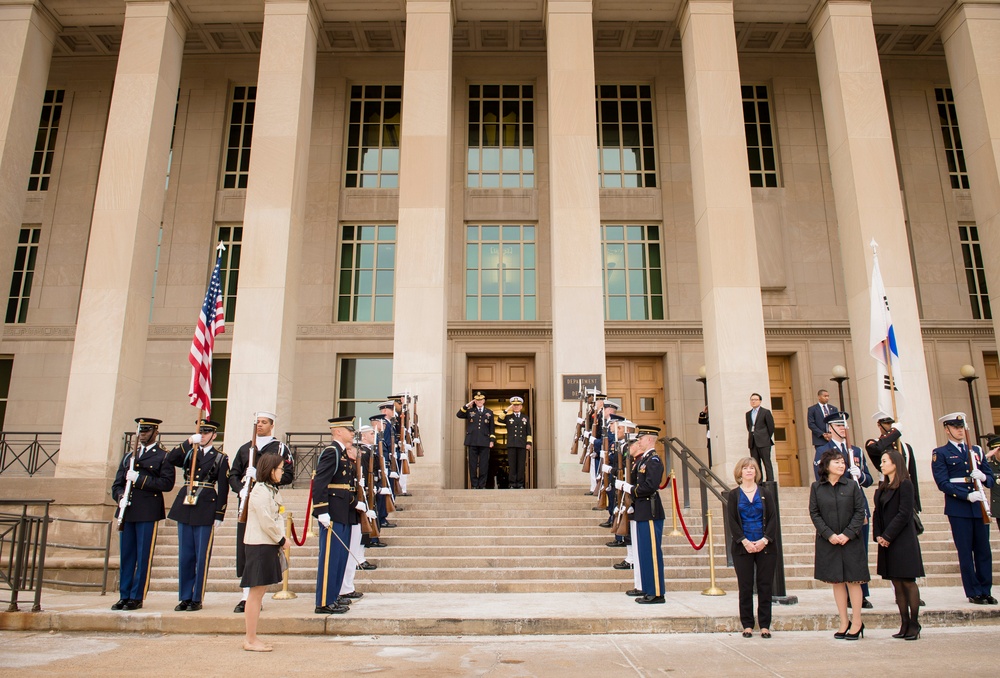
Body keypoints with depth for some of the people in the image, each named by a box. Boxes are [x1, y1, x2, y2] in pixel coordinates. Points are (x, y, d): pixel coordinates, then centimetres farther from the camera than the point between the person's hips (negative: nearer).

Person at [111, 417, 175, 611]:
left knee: (143, 557, -1)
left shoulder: (163, 456, 2)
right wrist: (120, 496, -5)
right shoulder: (128, 457, 19)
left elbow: (167, 483, -11)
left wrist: (139, 479, -16)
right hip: (128, 512, 5)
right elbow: (117, 484, 17)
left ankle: (137, 598, 6)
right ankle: (124, 596, 17)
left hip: (148, 513, -5)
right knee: (126, 556, 9)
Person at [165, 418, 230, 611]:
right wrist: (189, 442, -16)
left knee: (202, 556, 1)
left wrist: (219, 516, -7)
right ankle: (185, 598, 18)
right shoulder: (188, 453, 13)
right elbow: (170, 459, -8)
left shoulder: (220, 458, 2)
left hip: (206, 511, -3)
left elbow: (223, 489, -2)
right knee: (185, 556, 9)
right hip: (184, 508, 4)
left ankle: (197, 599, 10)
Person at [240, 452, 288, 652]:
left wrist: (280, 540, 5)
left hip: (269, 545, 10)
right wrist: (281, 540, -9)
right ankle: (251, 640, 6)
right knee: (256, 592, -2)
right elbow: (266, 523, -19)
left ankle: (251, 637, 21)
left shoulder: (272, 490, 15)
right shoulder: (260, 491, -16)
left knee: (259, 592, 13)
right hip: (259, 545, -10)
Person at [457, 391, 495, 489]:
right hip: (472, 441, 0)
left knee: (484, 464, 0)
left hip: (484, 442, 0)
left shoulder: (489, 412, 13)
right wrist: (467, 405, -6)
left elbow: (491, 427, 11)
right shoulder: (470, 411, 11)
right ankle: (474, 485, 8)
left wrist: (492, 440, 3)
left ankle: (482, 485, 8)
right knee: (473, 464, 1)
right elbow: (459, 415, -4)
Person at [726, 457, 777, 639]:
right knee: (745, 587, 2)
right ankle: (747, 625, 11)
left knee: (765, 586, 3)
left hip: (765, 547, 1)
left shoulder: (765, 494, 8)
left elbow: (773, 519, 1)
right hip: (742, 547, -1)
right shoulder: (734, 494, 5)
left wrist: (765, 540, -12)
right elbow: (731, 521, -1)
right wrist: (745, 541, -13)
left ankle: (765, 625, 12)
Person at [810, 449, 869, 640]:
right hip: (828, 542, 1)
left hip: (850, 540, -1)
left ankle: (856, 622, 12)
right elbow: (814, 513, 0)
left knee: (853, 580, 2)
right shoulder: (817, 487, 1)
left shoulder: (852, 485, 0)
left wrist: (847, 534, -12)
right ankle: (844, 622, 16)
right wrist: (829, 534, -11)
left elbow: (860, 512, -2)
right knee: (836, 581, 7)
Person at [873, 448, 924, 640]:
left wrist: (887, 536, -15)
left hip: (903, 541, -7)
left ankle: (914, 624, 6)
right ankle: (904, 624, 13)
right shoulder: (882, 487, 13)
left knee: (908, 582, -2)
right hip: (887, 541, 7)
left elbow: (904, 514, -15)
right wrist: (878, 535, -1)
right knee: (897, 583, 8)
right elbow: (878, 512, 12)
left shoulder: (905, 485, -9)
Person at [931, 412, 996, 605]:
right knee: (966, 552, 1)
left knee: (984, 551, 7)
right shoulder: (940, 453, 0)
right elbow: (943, 483, -9)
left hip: (980, 507, 4)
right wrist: (967, 495, -20)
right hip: (958, 509, -4)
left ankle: (986, 591, 18)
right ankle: (974, 593, 10)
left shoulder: (976, 450, 15)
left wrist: (983, 477, -9)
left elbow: (990, 478, 15)